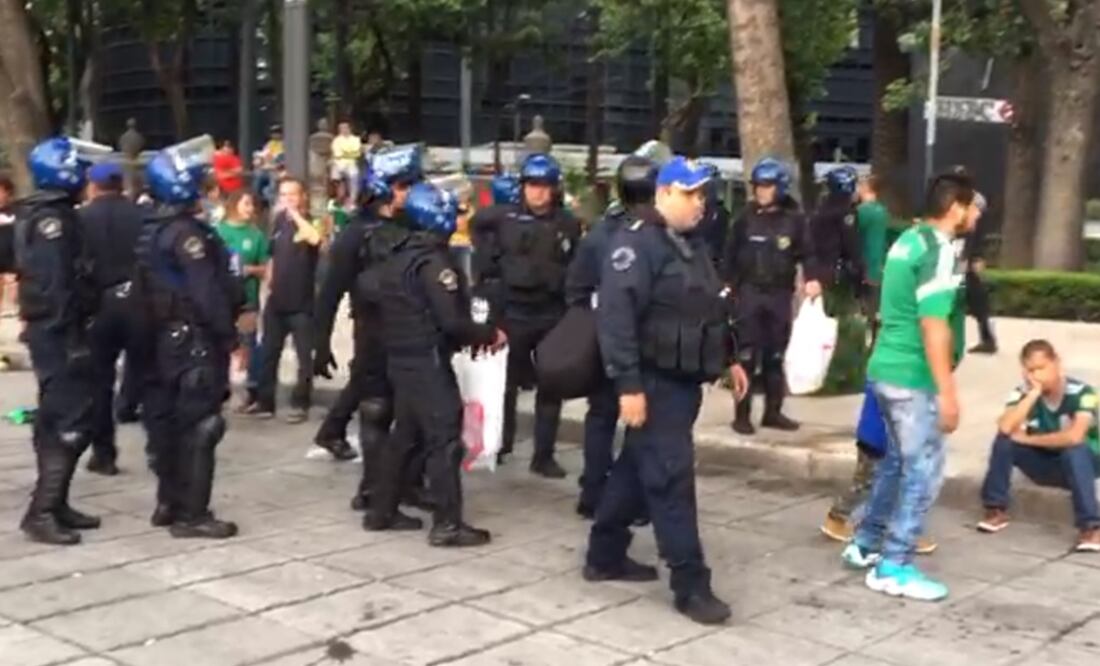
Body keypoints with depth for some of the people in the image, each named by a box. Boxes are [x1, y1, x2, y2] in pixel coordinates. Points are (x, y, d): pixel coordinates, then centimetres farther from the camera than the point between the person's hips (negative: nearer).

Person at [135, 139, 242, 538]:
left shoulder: (151, 231, 13)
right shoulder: (185, 231, -17)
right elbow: (207, 289, -21)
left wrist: (157, 326, 21)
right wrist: (228, 332, -15)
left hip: (165, 335, 10)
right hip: (194, 336, -10)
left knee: (168, 420, 15)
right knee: (199, 425, -7)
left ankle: (169, 503, 24)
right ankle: (191, 515, -5)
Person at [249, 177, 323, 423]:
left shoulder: (309, 222, -7)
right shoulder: (279, 221, 8)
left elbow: (315, 239, -32)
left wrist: (295, 212, -27)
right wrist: (270, 283, 14)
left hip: (302, 303, -6)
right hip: (276, 300, 6)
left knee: (304, 356, 2)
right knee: (268, 353, 9)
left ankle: (300, 404, 11)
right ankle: (264, 402, 18)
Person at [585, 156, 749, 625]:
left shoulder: (692, 244, 16)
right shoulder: (637, 243, -15)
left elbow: (711, 308, 27)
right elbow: (616, 317, -23)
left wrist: (729, 358, 23)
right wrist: (629, 384, -27)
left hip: (684, 379, 10)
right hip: (655, 382, -10)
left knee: (638, 468, 17)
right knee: (672, 477, -7)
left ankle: (604, 555, 30)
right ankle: (690, 585, -2)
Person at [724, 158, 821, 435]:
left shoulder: (793, 219, 1)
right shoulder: (746, 218, 1)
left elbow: (806, 253, 3)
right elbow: (731, 253, 4)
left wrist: (811, 278, -13)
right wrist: (728, 284, -2)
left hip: (780, 294, 2)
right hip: (750, 292, -1)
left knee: (775, 356, 10)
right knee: (747, 355, -3)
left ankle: (773, 412, 20)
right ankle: (742, 414, 1)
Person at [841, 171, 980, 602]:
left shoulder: (909, 239, 13)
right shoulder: (941, 250, -16)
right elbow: (933, 324, -23)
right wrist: (947, 390, -23)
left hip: (886, 368, 9)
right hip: (913, 377, -9)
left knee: (897, 460, 20)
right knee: (923, 471, -1)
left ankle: (865, 544, 29)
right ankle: (893, 567, 4)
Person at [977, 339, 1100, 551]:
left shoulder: (1081, 393, -23)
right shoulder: (1023, 392, -13)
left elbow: (1074, 437, -38)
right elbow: (1005, 428, -30)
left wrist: (1028, 439, -25)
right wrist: (1033, 394, -31)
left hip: (1081, 464, -3)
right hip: (1043, 464, 4)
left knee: (1074, 448, -36)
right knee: (1004, 439, -20)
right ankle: (996, 510, -11)